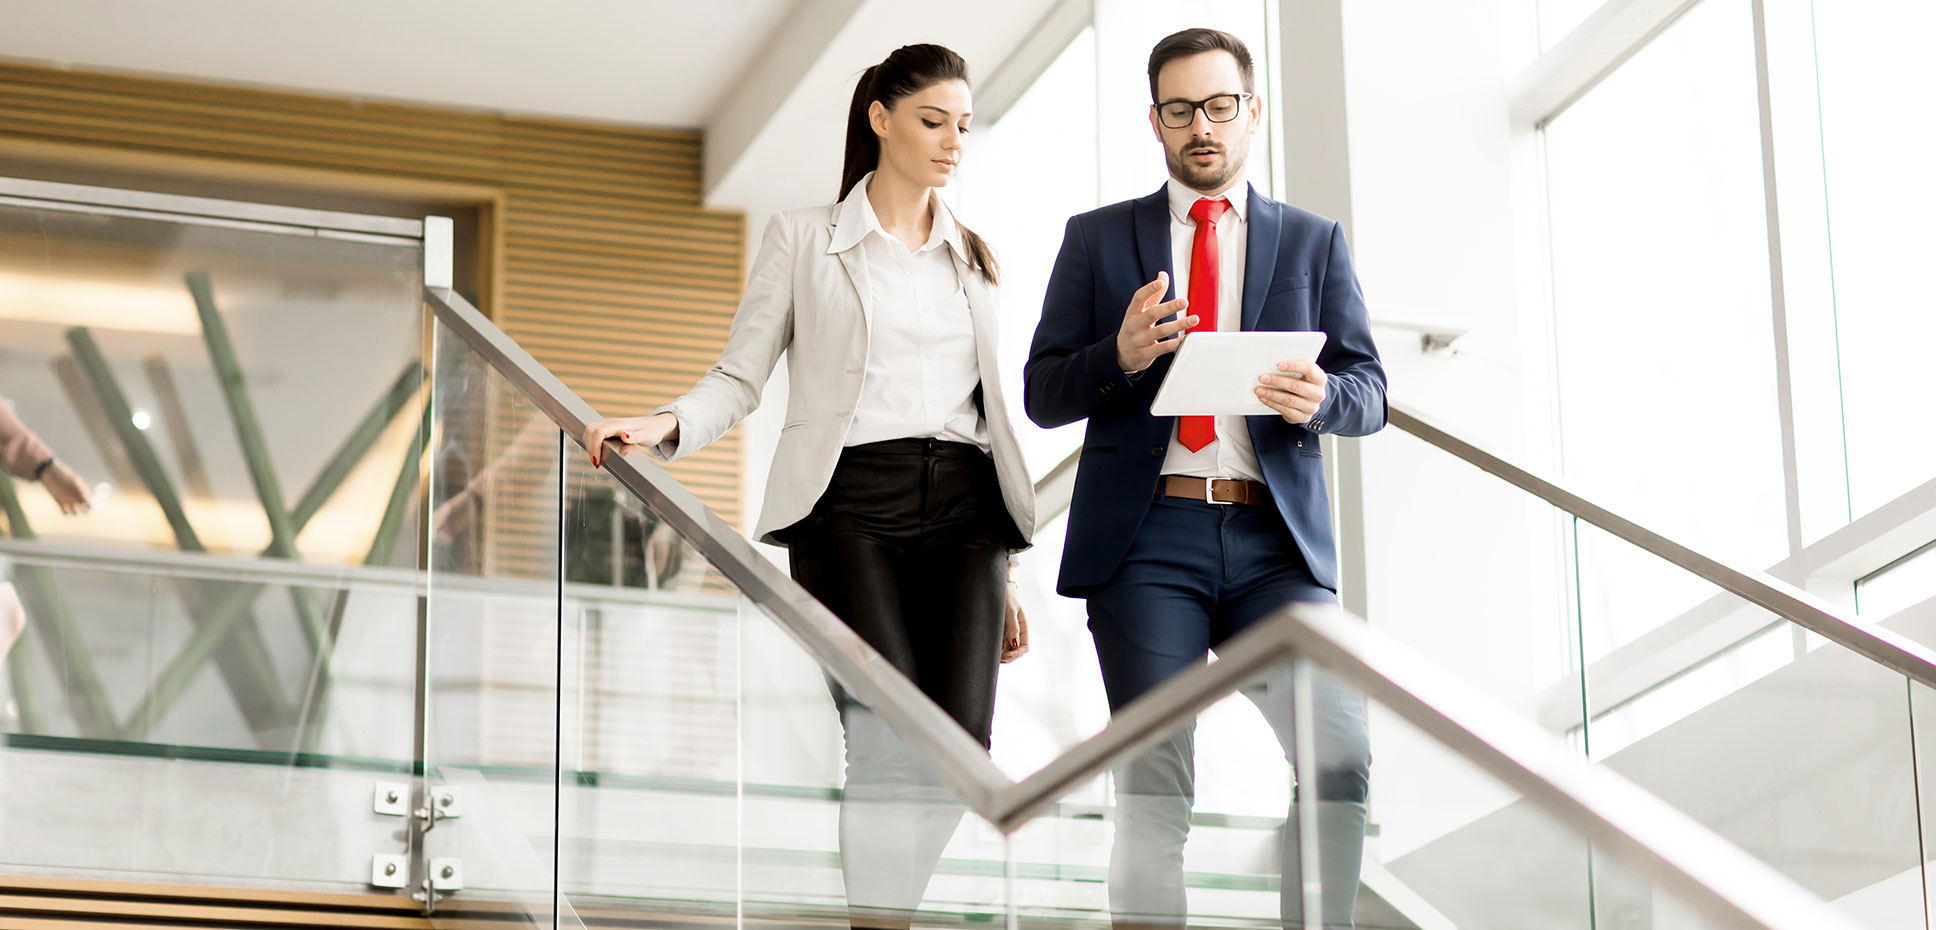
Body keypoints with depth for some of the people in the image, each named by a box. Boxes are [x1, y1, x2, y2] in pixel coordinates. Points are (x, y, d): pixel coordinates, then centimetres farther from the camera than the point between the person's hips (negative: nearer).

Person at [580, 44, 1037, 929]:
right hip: (851, 505, -4)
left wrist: (1005, 569, 15)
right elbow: (740, 376, 6)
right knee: (892, 748, -19)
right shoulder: (804, 238, 9)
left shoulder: (975, 257, 20)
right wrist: (665, 425, -15)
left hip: (961, 508, 4)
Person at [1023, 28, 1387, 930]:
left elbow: (1369, 393, 9)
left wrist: (1318, 396, -16)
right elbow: (1042, 393, 9)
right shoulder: (1098, 238, 14)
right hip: (1148, 537, -1)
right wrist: (1121, 357, -13)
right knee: (1154, 779, -5)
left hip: (1275, 540, 1)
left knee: (1341, 750, -15)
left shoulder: (1312, 241, 16)